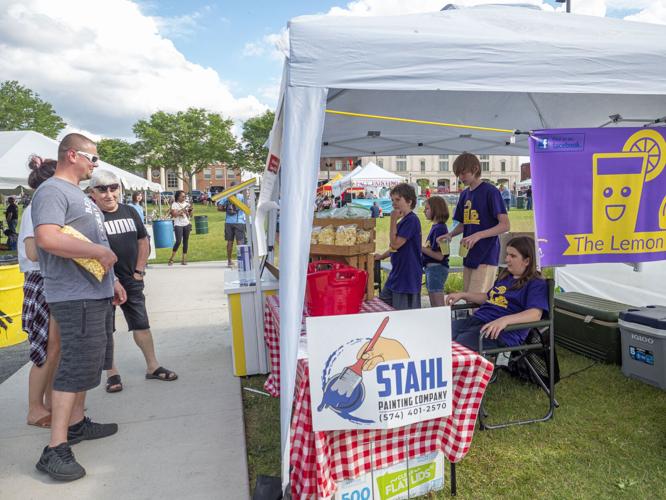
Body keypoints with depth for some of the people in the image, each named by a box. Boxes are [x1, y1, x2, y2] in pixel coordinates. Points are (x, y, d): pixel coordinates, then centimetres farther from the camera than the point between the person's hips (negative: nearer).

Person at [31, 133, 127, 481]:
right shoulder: (52, 191, -13)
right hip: (76, 298, -10)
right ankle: (55, 450, -1)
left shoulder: (77, 194, 20)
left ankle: (76, 423, 32)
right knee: (75, 368, -8)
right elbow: (47, 238, -29)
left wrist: (111, 280, 22)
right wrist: (100, 252, -22)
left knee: (84, 364, 18)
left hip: (97, 295, 10)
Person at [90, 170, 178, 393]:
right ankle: (112, 373, 19)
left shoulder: (130, 212, 8)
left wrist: (139, 271, 6)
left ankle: (152, 366, 22)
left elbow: (143, 241, 15)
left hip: (131, 281, 5)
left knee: (142, 324, 9)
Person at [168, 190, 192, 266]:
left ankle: (184, 259, 6)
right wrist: (183, 209, -16)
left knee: (186, 241, 2)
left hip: (186, 224, 4)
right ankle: (171, 258, 1)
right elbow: (174, 215, -12)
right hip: (178, 225, -4)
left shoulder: (186, 203, 10)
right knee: (178, 241, -13)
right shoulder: (174, 204, -1)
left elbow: (190, 215, 12)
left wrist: (190, 210, -7)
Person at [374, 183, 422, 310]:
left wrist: (393, 221, -15)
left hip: (408, 277, -10)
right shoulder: (403, 220, 13)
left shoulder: (411, 220, -17)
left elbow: (395, 244, -20)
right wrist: (382, 256, 17)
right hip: (396, 273, 10)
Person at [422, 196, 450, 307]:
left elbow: (439, 255, -22)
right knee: (433, 306, 18)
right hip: (431, 268, 10)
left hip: (437, 268, -10)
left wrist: (421, 248, -17)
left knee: (438, 305, -5)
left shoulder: (439, 228, -17)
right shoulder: (435, 226, 11)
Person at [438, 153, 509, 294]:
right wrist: (450, 234, 2)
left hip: (486, 257, -7)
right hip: (469, 256, 7)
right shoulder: (464, 194, 14)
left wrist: (478, 235, -24)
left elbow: (505, 225, -13)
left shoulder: (490, 191, -8)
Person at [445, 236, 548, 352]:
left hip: (503, 331, -8)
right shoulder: (505, 276, 25)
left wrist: (504, 320, -33)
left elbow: (535, 314, -17)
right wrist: (462, 295, 27)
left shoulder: (536, 284, -1)